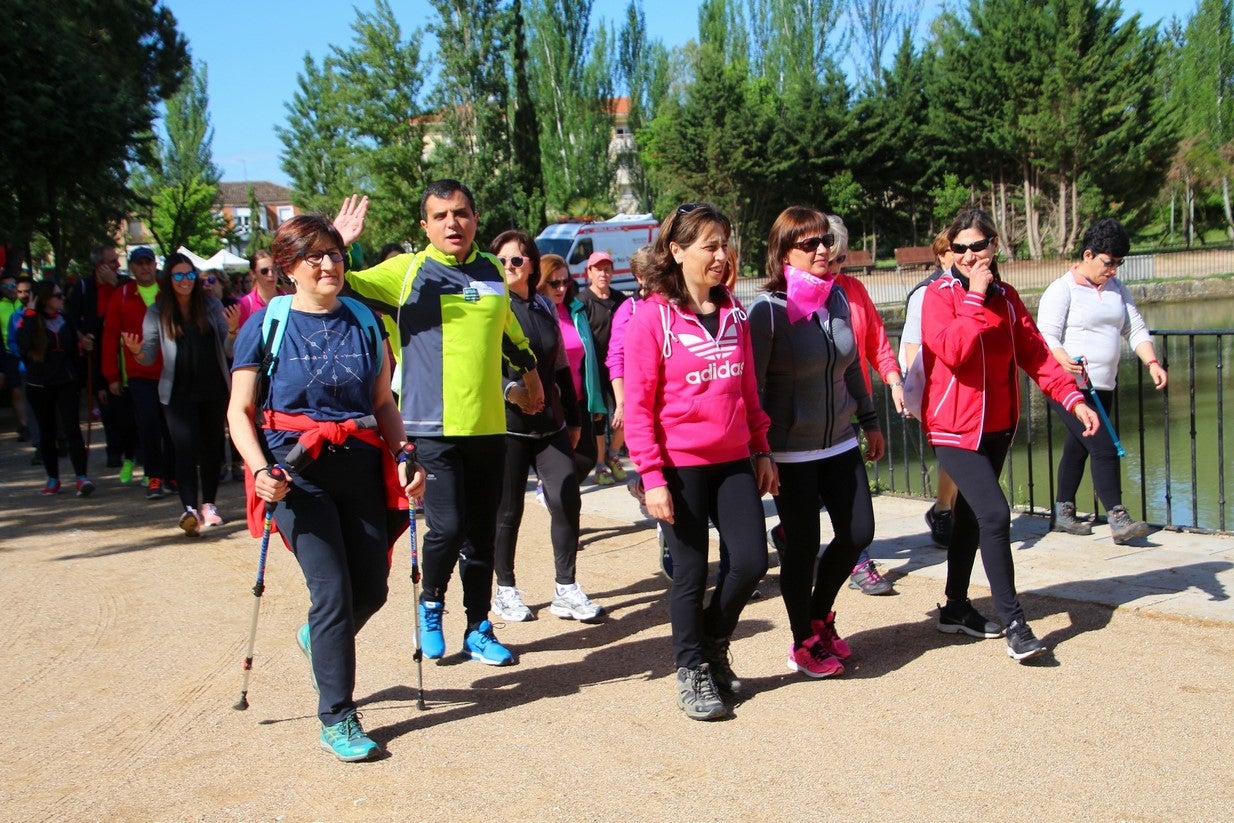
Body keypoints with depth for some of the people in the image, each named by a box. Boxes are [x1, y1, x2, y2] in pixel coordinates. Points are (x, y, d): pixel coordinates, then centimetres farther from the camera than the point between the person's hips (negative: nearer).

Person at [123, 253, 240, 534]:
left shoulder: (211, 306, 5)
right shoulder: (157, 312, 3)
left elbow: (229, 351, 5)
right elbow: (149, 356, 4)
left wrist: (232, 332, -14)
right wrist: (137, 351, -18)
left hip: (214, 389, 2)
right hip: (178, 392, -2)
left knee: (212, 447, 9)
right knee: (185, 448, -13)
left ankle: (209, 504, 21)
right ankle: (190, 508, -20)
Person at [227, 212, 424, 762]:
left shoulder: (363, 321, 8)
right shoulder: (266, 325, -2)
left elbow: (384, 403, 13)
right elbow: (240, 411, -1)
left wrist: (405, 458, -1)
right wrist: (260, 469, -17)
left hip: (361, 467, 4)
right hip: (298, 471, -4)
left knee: (372, 588, 8)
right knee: (332, 591, -8)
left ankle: (317, 639, 42)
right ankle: (337, 719, 6)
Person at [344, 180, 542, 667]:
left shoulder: (492, 273, 11)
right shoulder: (407, 271, -2)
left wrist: (530, 372, 38)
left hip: (488, 425, 4)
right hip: (433, 426, -4)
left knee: (482, 532, 10)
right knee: (447, 526, -12)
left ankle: (478, 630, 24)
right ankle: (430, 604, 18)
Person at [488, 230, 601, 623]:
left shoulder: (545, 307, 14)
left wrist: (573, 417, 20)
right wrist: (508, 387, -29)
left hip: (551, 424, 5)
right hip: (506, 424, -4)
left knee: (567, 501, -3)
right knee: (507, 511, 3)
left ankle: (566, 589, 7)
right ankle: (505, 590, 18)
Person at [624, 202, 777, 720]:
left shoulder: (733, 313, 8)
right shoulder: (653, 318, -9)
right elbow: (638, 405, -10)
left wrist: (762, 449, 11)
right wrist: (652, 477, -14)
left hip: (733, 462, 5)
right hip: (681, 466, -5)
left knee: (752, 561, 3)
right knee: (691, 573, 4)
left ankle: (713, 644, 30)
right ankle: (691, 672, 24)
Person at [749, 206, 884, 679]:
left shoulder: (839, 299, 4)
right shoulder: (768, 310, -15)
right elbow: (752, 386, -15)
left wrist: (869, 421, 20)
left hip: (841, 443, 6)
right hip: (791, 450, -6)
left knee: (858, 533, 8)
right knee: (801, 546, 3)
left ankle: (819, 616, 33)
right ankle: (803, 644, 23)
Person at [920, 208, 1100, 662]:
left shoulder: (1005, 296, 8)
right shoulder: (939, 294, -9)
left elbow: (1034, 352, 4)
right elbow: (952, 349, -25)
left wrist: (1073, 398, -6)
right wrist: (976, 297, -21)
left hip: (997, 425, 7)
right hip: (955, 427, -6)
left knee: (971, 515, 16)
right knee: (994, 513, -16)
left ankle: (956, 607, 29)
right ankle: (1014, 623, -8)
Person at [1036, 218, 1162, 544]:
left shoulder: (1116, 289, 15)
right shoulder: (1062, 290, -8)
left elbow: (1136, 329, 15)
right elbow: (1047, 336, -15)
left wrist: (1152, 363, -1)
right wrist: (1063, 360, -35)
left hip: (1102, 388, 7)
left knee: (1078, 448, 13)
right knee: (1104, 447, -14)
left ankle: (1063, 513, 25)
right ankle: (1118, 520, -12)